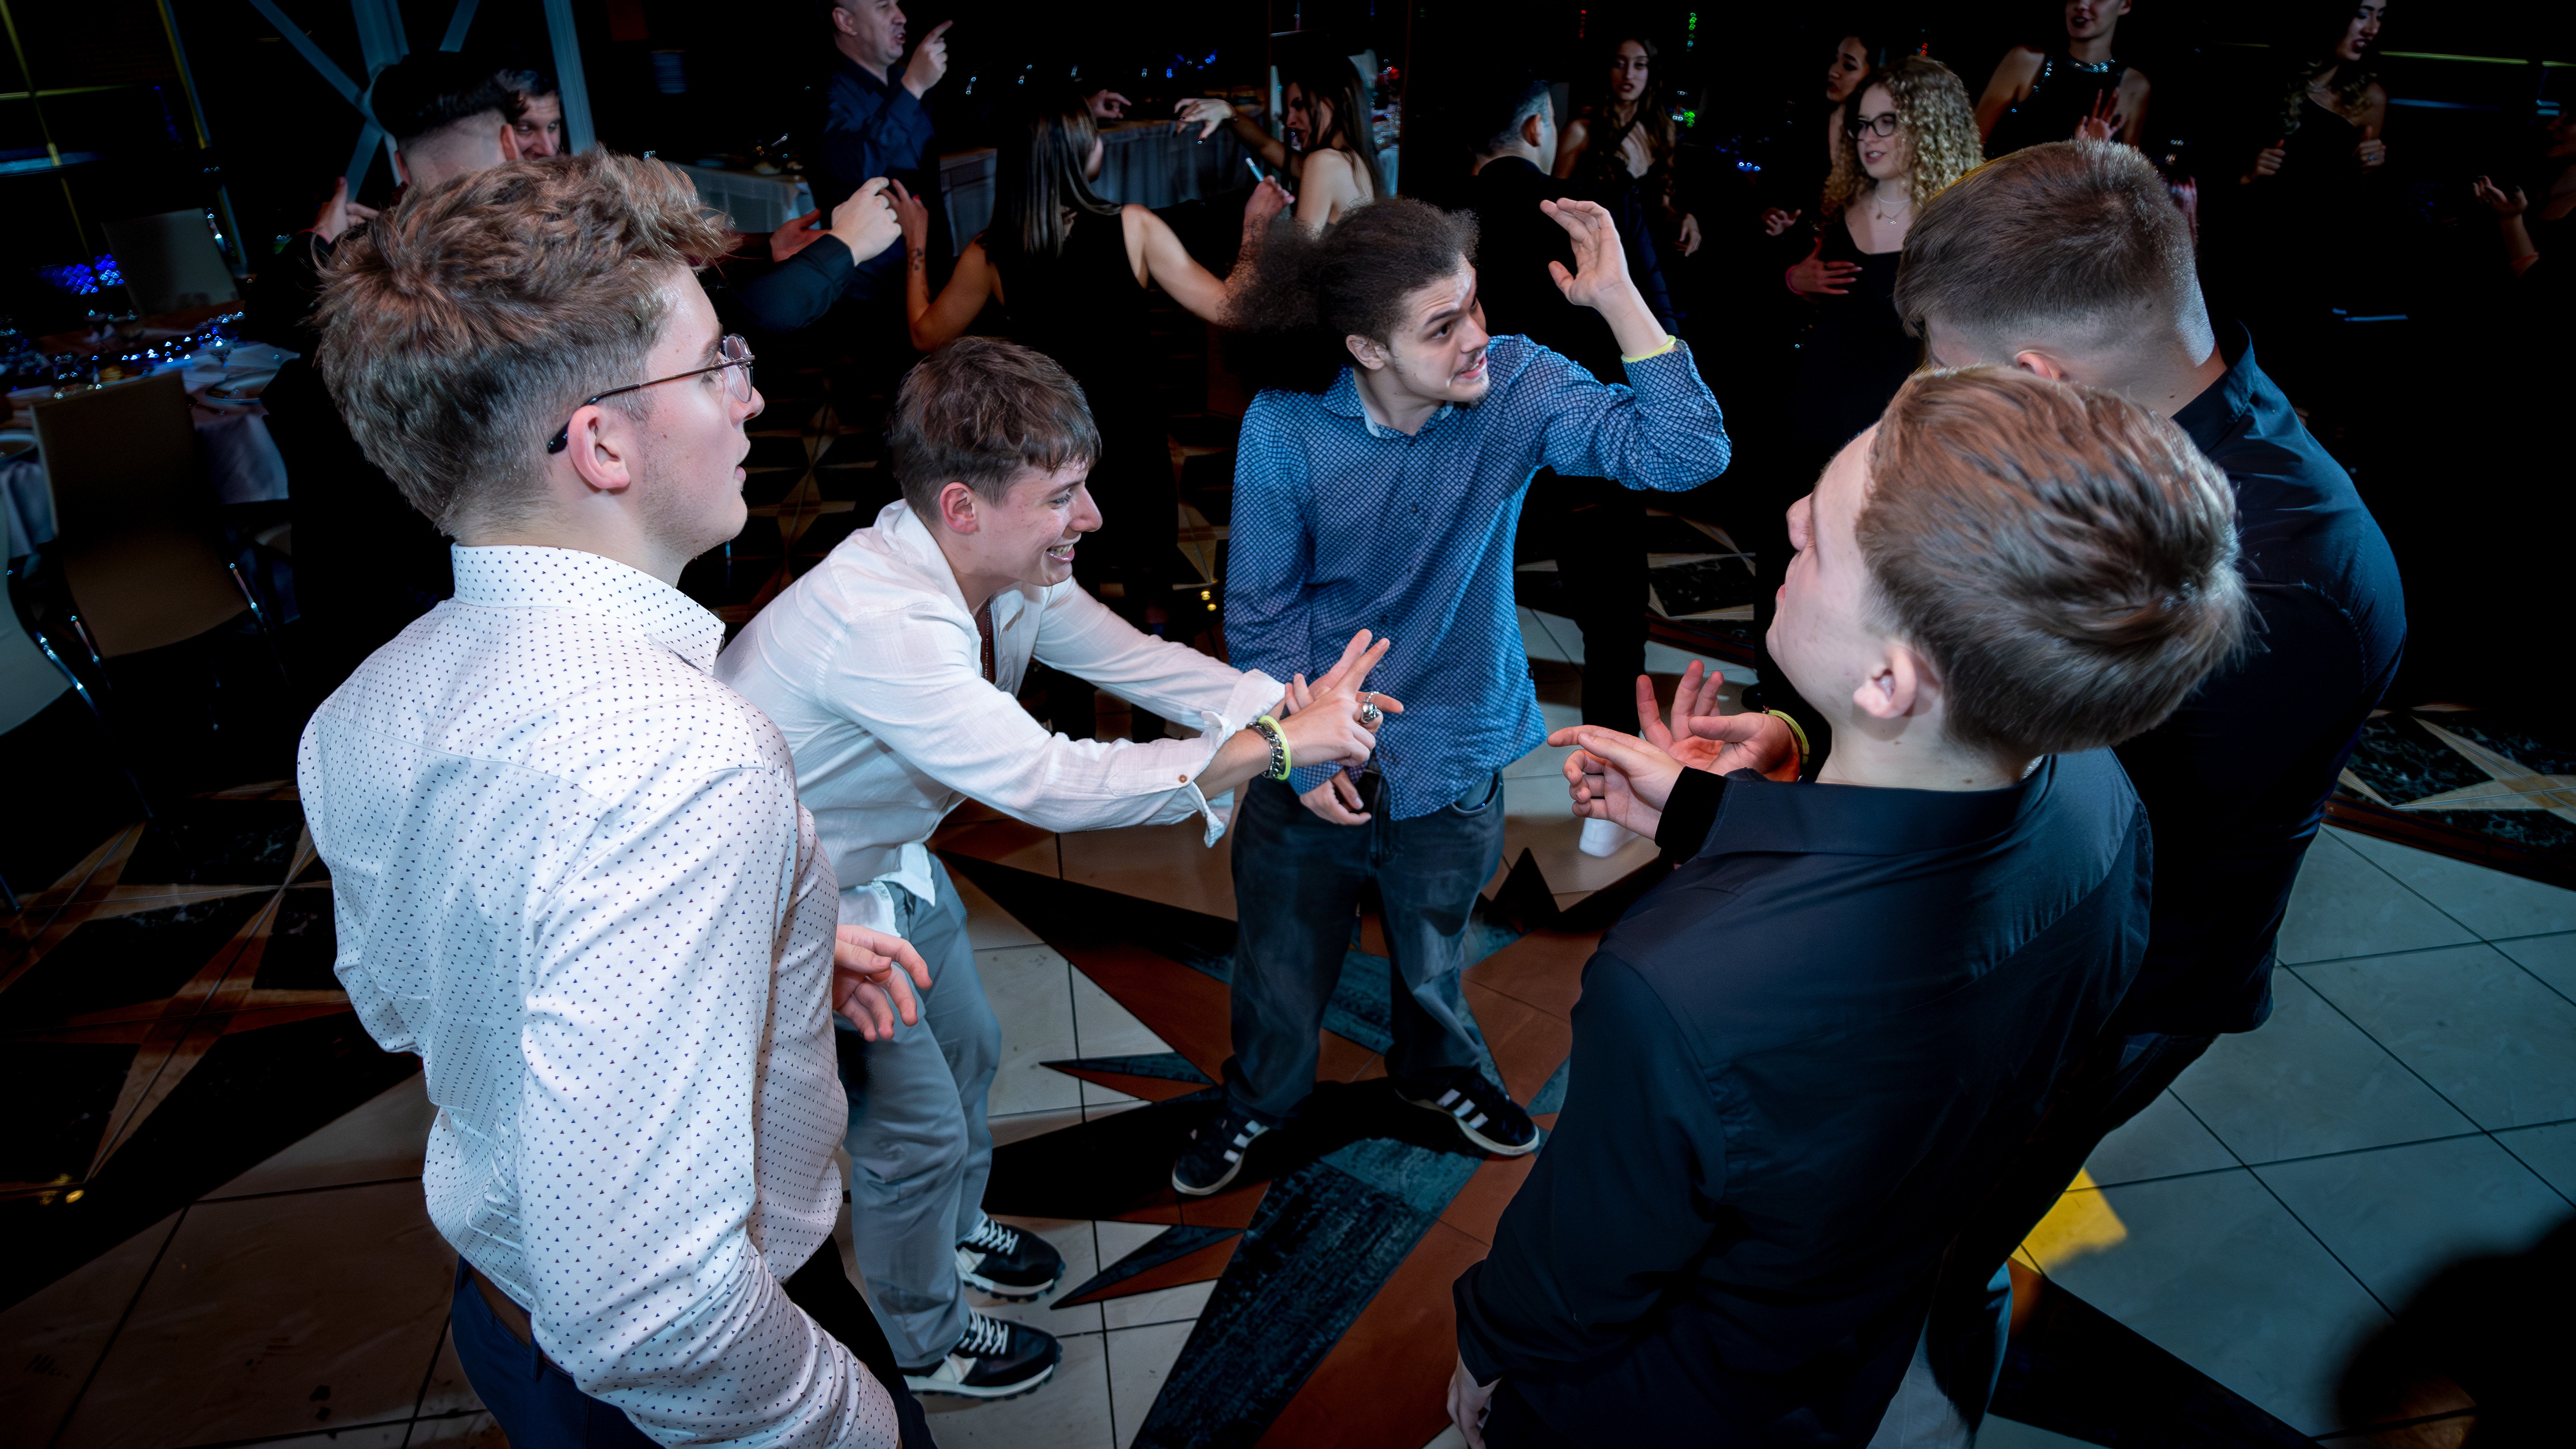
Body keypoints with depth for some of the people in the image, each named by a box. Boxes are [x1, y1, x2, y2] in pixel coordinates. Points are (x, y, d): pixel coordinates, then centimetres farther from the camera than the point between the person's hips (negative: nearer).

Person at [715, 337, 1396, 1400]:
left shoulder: (1006, 565, -13)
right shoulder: (880, 623, -40)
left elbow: (1132, 657, -7)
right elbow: (1050, 784, -44)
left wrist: (1294, 708, -21)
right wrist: (1272, 743, -40)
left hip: (890, 862, 8)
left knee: (966, 1052, 24)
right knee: (915, 1126, 8)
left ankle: (952, 1227, 54)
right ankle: (924, 1344, 37)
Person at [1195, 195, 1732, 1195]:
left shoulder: (1515, 386, -17)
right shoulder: (1284, 430, -20)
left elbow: (1685, 456, -28)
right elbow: (1262, 612, -10)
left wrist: (1618, 297, -33)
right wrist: (1303, 753, -13)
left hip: (1452, 753, 2)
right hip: (1315, 758, -1)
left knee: (1432, 951, 26)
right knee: (1283, 962, 19)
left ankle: (1437, 1068, 59)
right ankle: (1258, 1101, 50)